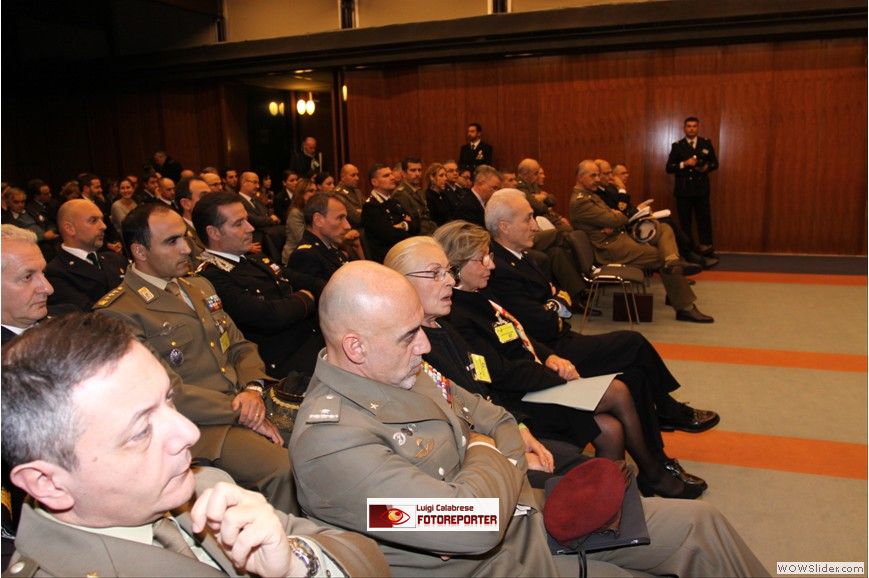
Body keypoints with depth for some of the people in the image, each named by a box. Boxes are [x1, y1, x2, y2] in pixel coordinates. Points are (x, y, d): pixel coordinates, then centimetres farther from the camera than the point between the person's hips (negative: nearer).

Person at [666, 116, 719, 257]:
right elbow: (669, 168, -3)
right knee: (685, 221, 5)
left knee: (704, 219, 0)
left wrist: (707, 167, -11)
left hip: (701, 189, 1)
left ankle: (707, 249, 3)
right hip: (683, 190, -1)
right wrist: (684, 164, -17)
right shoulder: (677, 146, 2)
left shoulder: (706, 143, 8)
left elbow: (715, 163, 10)